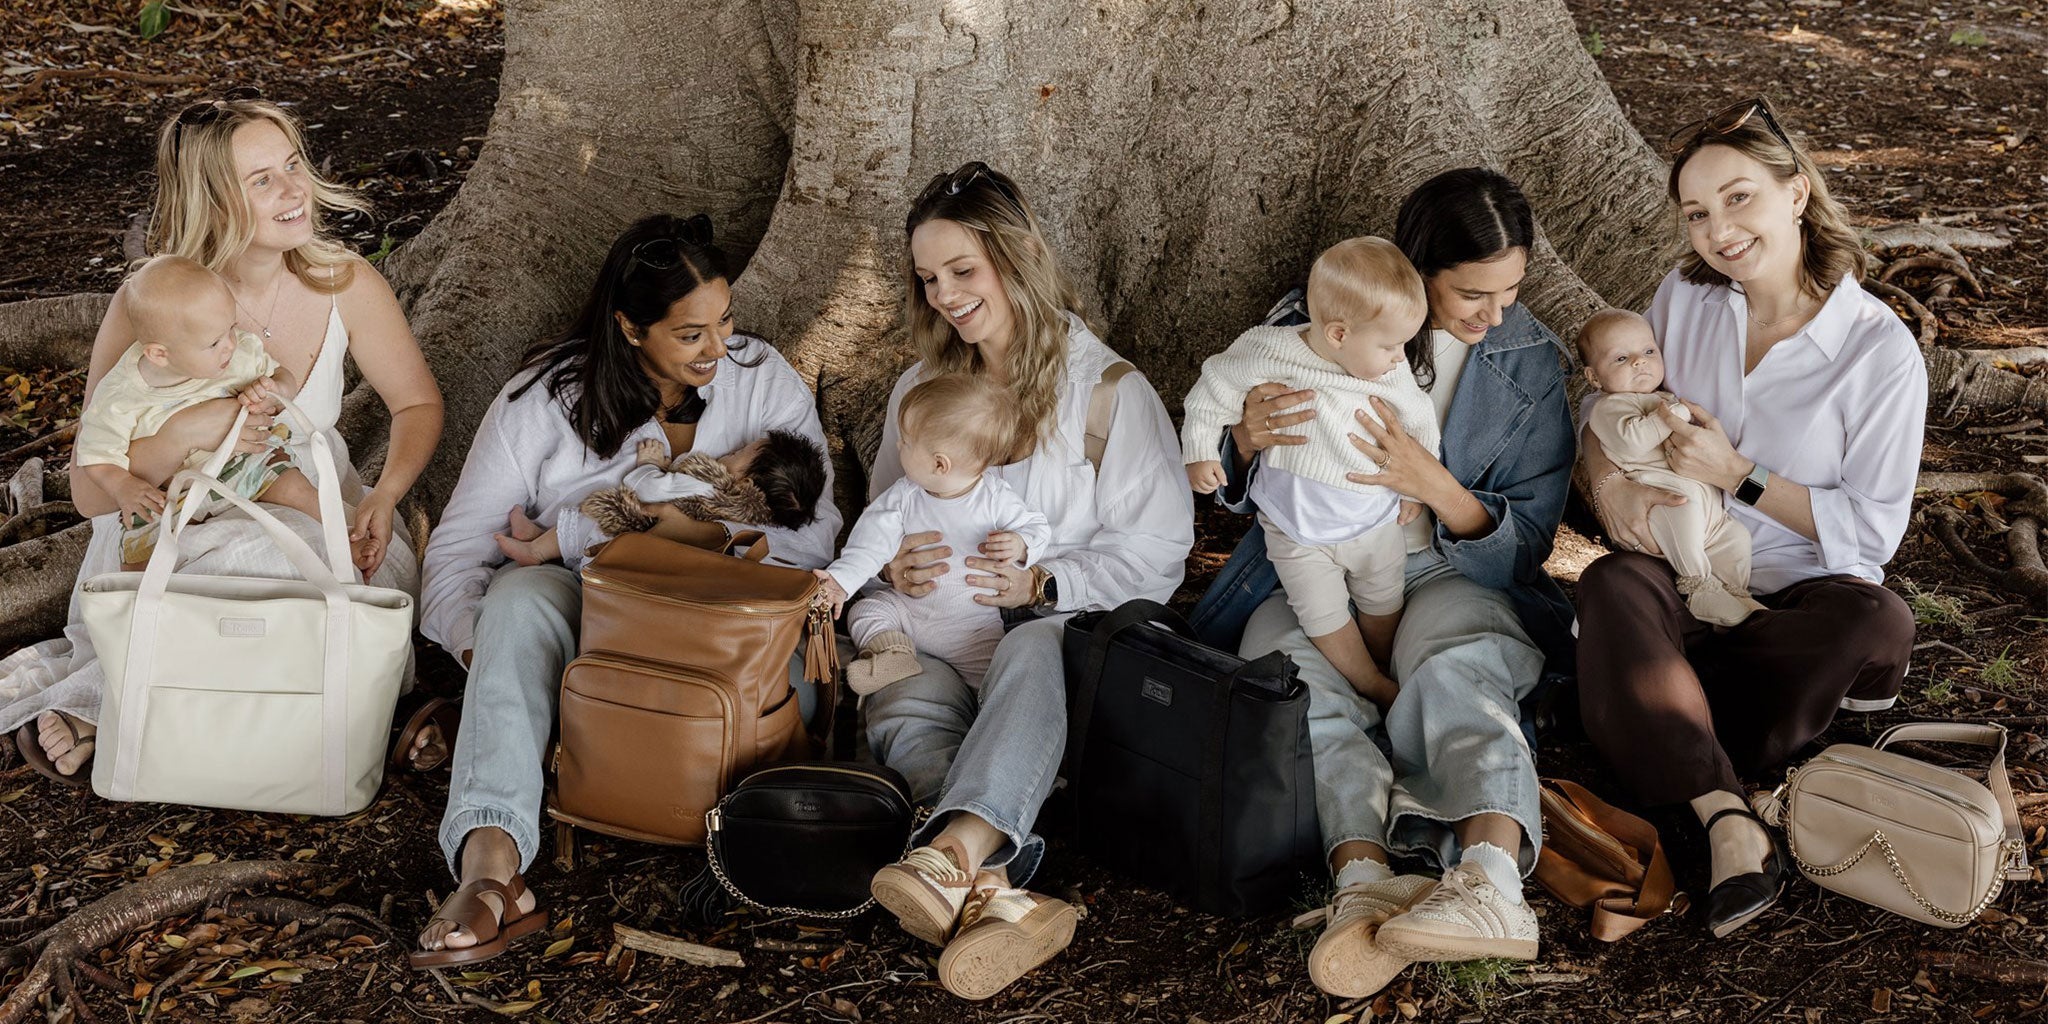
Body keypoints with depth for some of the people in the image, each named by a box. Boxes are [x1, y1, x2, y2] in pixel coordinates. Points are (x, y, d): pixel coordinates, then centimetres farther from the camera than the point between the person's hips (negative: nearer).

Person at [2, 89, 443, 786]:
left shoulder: (343, 283, -9)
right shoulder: (148, 307, -15)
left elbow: (418, 403, 4)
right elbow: (92, 493, -14)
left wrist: (383, 496, -16)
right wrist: (186, 434, -33)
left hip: (314, 520, 4)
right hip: (176, 537, -3)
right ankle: (87, 706, -15)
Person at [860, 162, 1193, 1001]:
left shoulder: (1110, 389, 5)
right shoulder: (919, 388, 20)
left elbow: (1157, 552, 1)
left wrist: (1043, 583, -14)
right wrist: (893, 567, -2)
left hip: (1064, 625, -3)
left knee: (1031, 655, -41)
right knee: (903, 710, -33)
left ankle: (953, 854, -65)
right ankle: (996, 893, -59)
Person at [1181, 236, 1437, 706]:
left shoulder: (1394, 376, -19)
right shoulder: (1269, 353, -27)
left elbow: (1420, 424, 1)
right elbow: (1217, 385, -10)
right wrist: (1198, 451, -7)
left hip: (1375, 522, 2)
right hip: (1297, 531, -2)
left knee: (1383, 605, 19)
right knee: (1324, 616, 4)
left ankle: (1384, 671, 44)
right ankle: (1372, 685, 24)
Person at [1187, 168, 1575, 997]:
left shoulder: (1532, 364, 3)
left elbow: (1524, 547, 1)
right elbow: (1233, 485, 7)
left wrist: (1438, 488, -21)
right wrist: (1250, 439, -19)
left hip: (1452, 580, 0)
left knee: (1454, 666, -36)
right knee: (1293, 673, -34)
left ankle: (1492, 875, -58)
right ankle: (1363, 877, -53)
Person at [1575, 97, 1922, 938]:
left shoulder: (1881, 349, -9)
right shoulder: (1683, 298, 3)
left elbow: (1874, 530, -7)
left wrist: (1741, 476, -16)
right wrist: (1608, 483, -8)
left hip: (1804, 593, -2)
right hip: (1684, 577, 2)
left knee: (1878, 620, -36)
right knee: (1611, 584, -33)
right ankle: (1729, 824, -40)